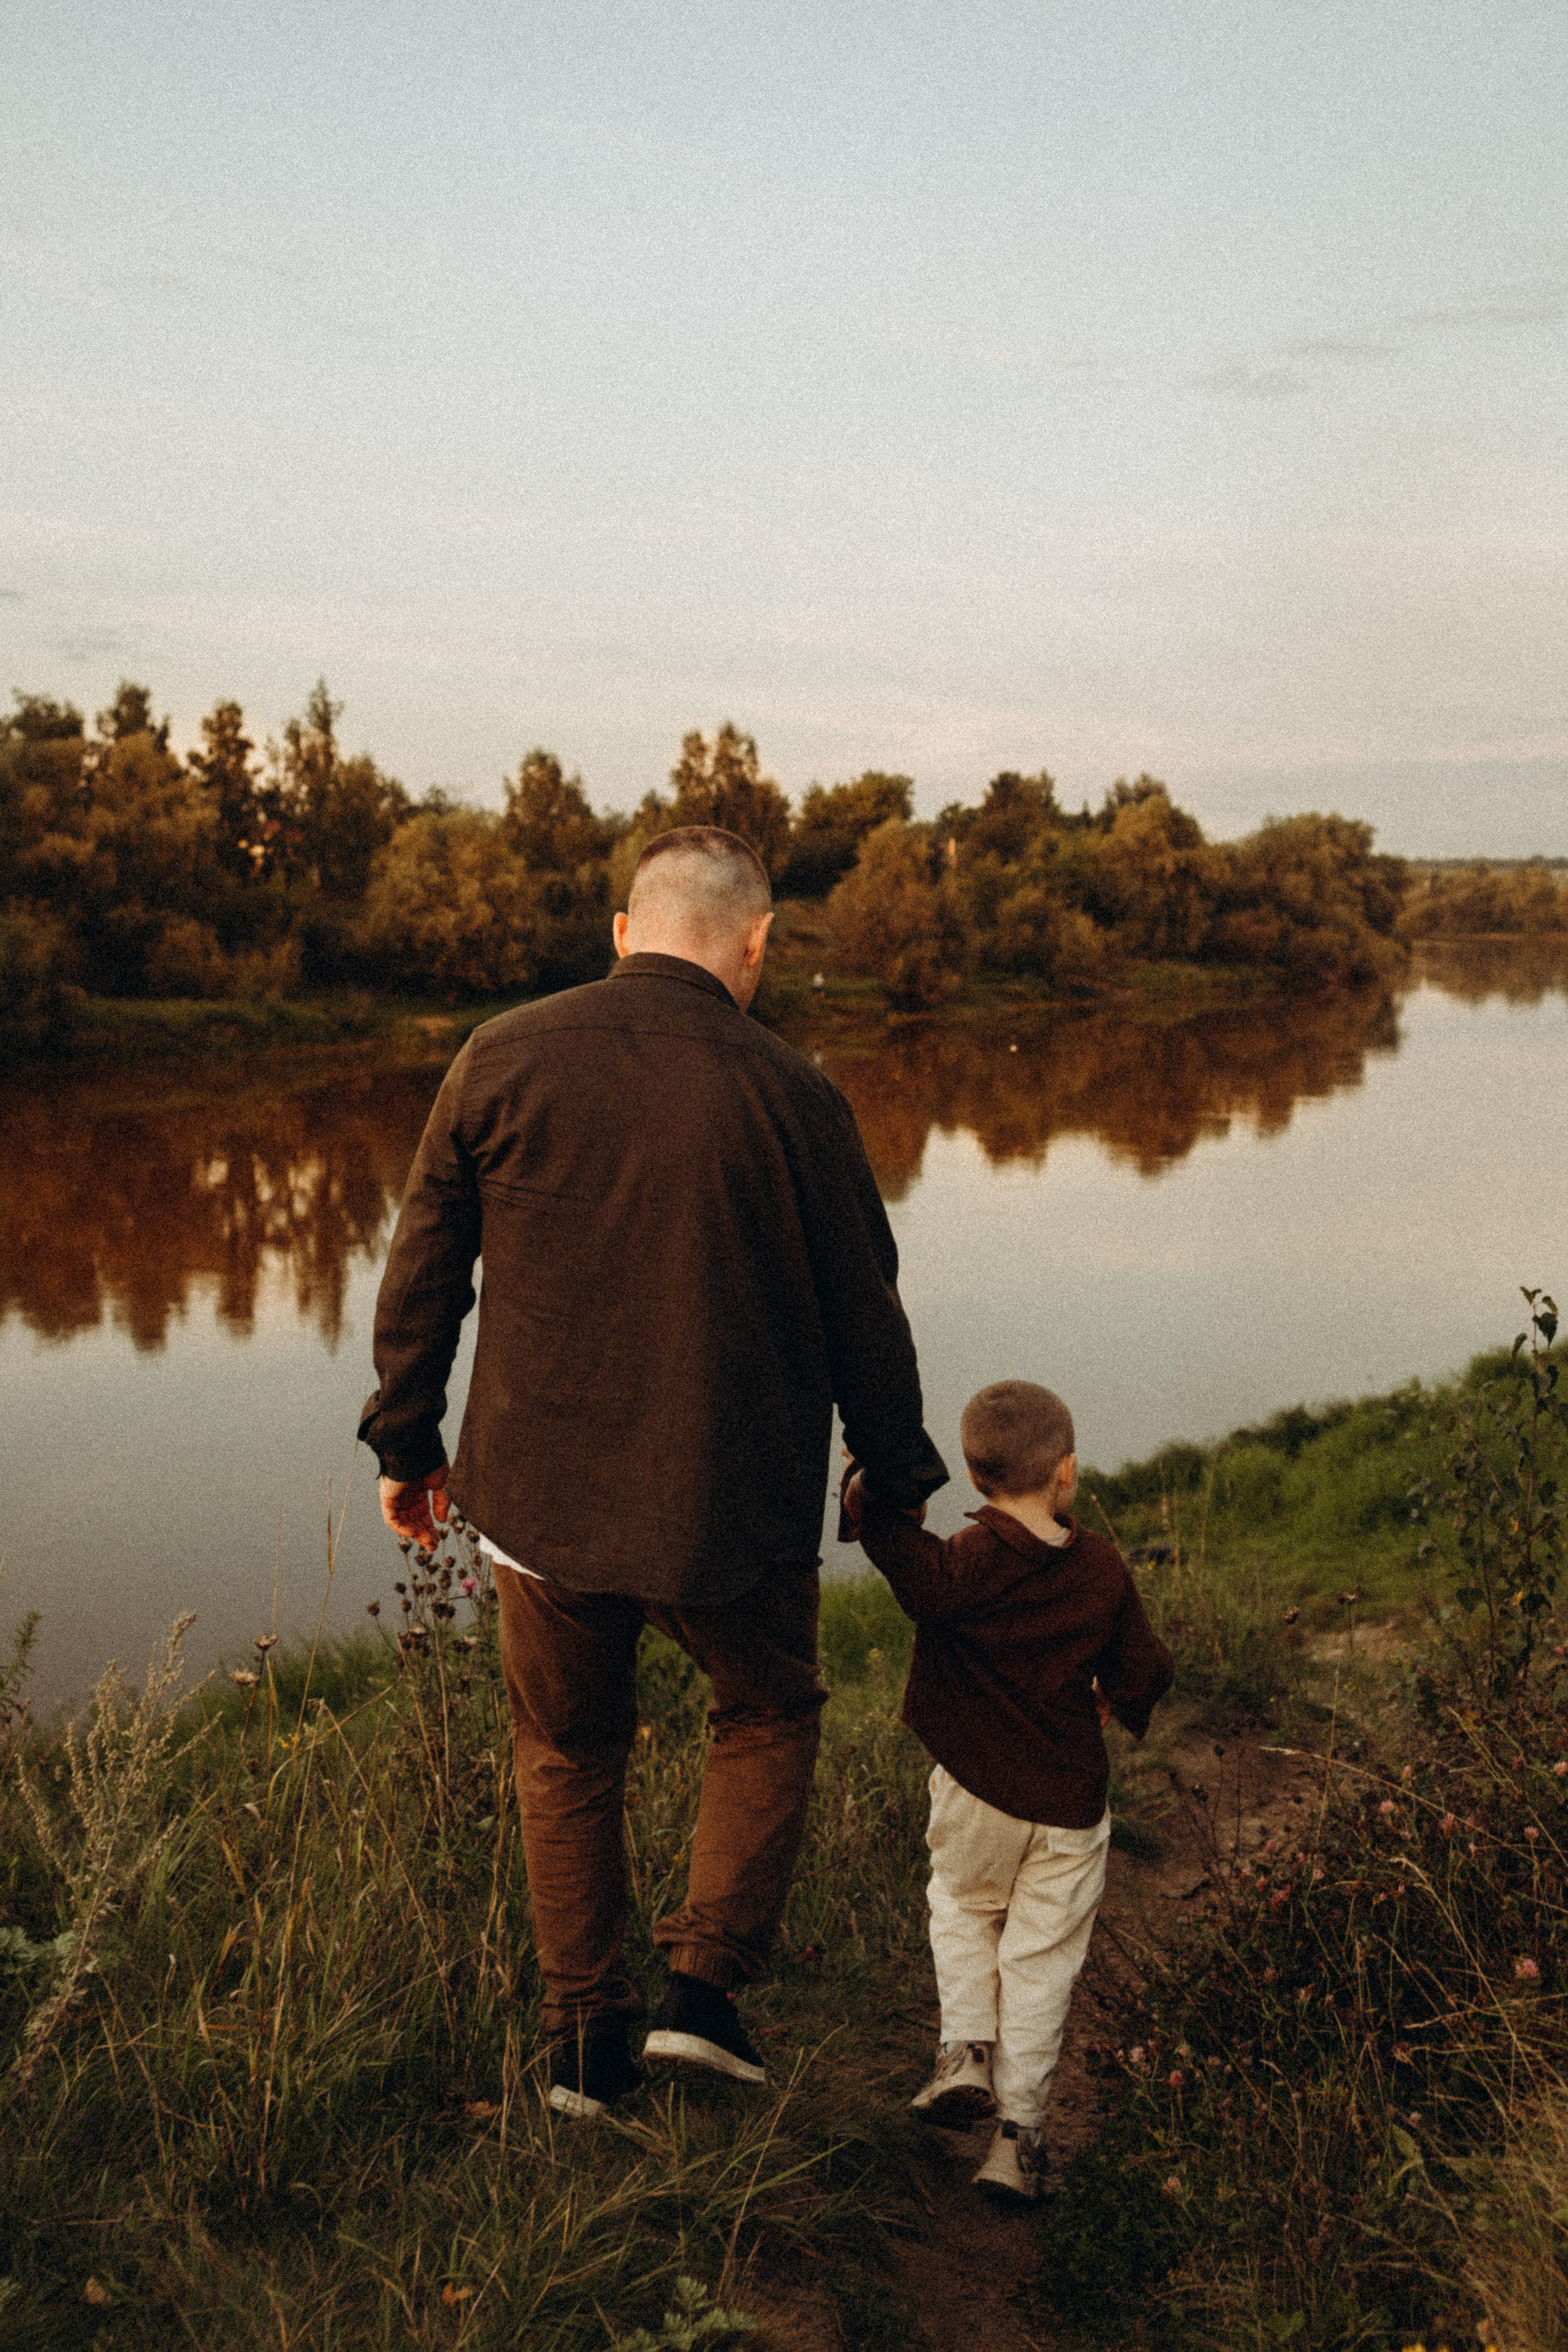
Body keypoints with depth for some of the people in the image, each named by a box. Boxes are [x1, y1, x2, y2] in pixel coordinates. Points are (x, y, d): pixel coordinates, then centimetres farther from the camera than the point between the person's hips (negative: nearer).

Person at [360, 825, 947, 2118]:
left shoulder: (501, 1061, -4)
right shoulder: (792, 1098, -10)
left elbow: (422, 1273, 2)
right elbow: (864, 1318, -1)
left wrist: (407, 1441, 14)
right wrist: (901, 1477, 14)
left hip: (539, 1496, 2)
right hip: (732, 1511, -2)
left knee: (568, 1756, 22)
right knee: (769, 1715, 25)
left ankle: (585, 2040, 30)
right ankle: (707, 1976, 15)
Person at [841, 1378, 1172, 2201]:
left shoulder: (957, 1570, -19)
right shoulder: (1103, 1568, -5)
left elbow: (880, 1524, -33)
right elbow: (1145, 1671, 3)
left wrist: (872, 1475, -13)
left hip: (976, 1795, -2)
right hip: (1071, 1803, 2)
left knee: (963, 1906, 26)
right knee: (1041, 1958, 10)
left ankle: (965, 2049, 11)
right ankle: (1016, 2130, 11)